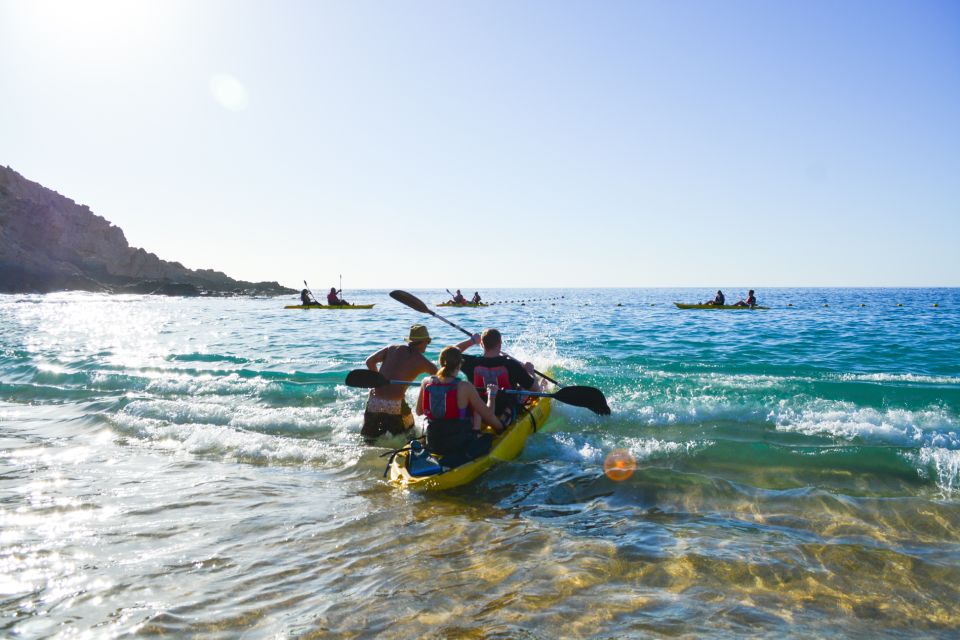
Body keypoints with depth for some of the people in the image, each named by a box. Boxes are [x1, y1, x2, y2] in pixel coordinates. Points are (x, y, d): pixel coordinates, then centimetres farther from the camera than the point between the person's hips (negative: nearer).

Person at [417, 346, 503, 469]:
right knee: (488, 438, 23)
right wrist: (492, 395, 11)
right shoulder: (465, 387, -20)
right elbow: (488, 415, -9)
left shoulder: (426, 383, -8)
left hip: (433, 444, 5)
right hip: (460, 444, -5)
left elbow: (419, 412, 10)